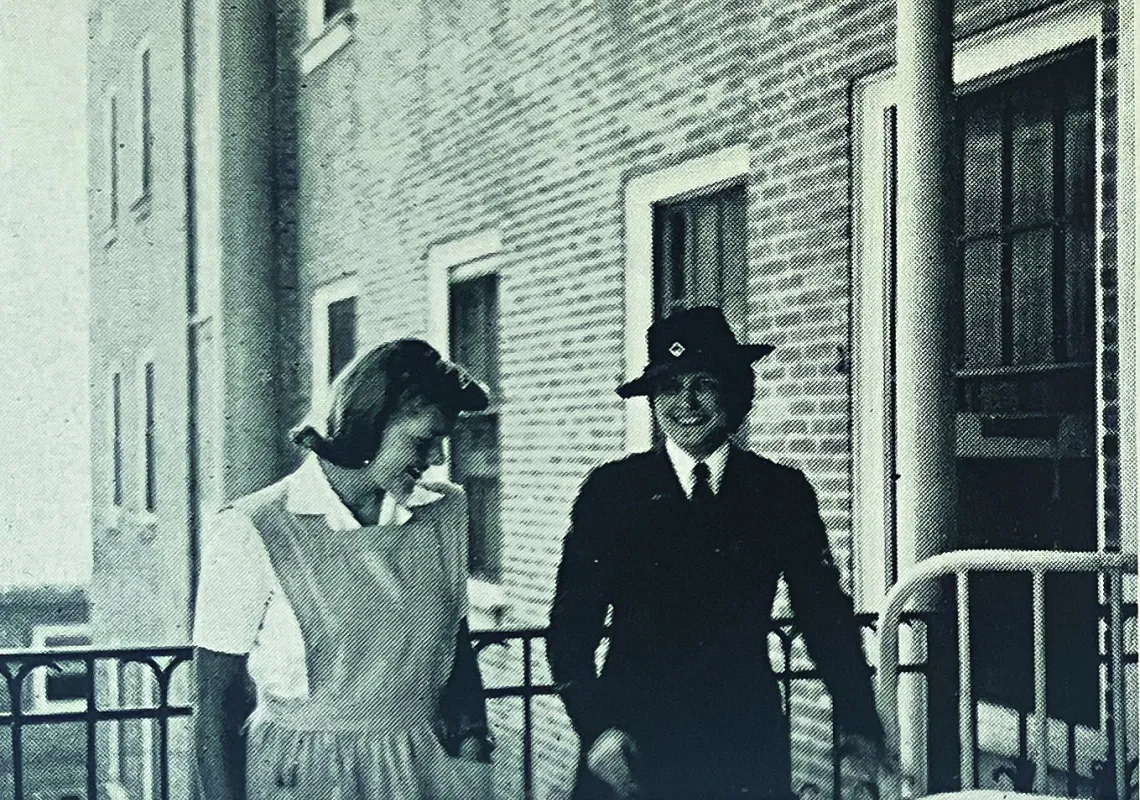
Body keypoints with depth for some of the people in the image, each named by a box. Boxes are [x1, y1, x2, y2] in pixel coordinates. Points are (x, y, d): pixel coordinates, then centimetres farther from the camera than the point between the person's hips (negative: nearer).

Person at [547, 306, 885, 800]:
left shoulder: (783, 492, 5)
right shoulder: (611, 490, 1)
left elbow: (825, 613, 9)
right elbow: (572, 624, -1)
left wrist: (860, 724, 6)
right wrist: (596, 727, -12)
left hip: (747, 743, 1)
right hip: (633, 741, -1)